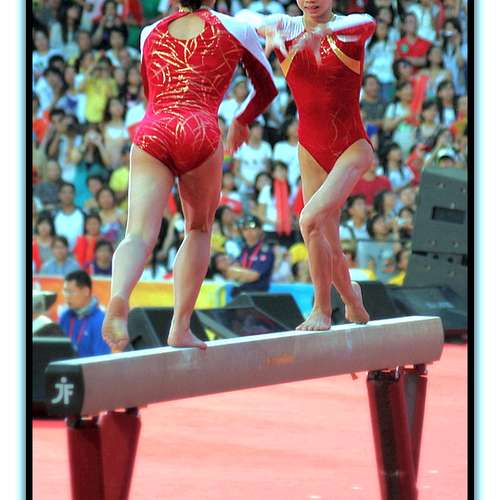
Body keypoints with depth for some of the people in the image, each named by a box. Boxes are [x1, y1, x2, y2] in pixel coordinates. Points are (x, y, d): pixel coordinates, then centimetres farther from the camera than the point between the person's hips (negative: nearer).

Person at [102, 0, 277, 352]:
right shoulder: (235, 29, 16)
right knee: (199, 229, 18)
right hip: (199, 131, -2)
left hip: (150, 132, 2)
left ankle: (119, 296, -41)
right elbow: (267, 88, 29)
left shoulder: (150, 33, 23)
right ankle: (180, 328, 9)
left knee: (140, 233, -11)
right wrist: (242, 121, 48)